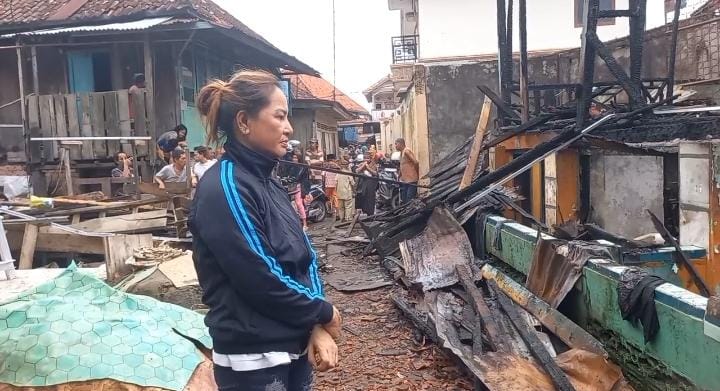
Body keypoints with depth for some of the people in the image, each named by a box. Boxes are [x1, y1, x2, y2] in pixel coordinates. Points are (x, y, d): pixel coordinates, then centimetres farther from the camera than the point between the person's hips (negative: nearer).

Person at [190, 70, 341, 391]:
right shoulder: (224, 188, -18)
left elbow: (305, 258, 6)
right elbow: (262, 279, -22)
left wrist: (317, 327, -7)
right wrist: (324, 313, -9)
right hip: (254, 360, -8)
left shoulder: (266, 182, 8)